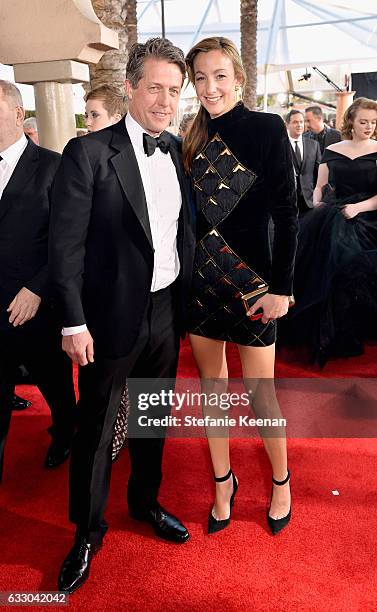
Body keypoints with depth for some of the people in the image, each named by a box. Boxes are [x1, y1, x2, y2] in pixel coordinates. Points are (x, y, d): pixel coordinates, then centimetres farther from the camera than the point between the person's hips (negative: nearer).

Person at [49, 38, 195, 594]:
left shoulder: (177, 152, 5)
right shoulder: (88, 153, -12)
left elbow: (184, 231, 10)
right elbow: (66, 245, -12)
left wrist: (188, 298, 6)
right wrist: (74, 323, -14)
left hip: (167, 312, 5)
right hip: (113, 315, -5)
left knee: (152, 417, 21)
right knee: (97, 427, 11)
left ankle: (145, 502, 45)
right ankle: (88, 532, 34)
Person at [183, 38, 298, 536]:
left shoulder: (267, 129, -6)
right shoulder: (195, 139, 8)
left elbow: (286, 214, -9)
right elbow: (190, 214, 10)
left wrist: (282, 287, -14)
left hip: (250, 279, -5)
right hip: (200, 278, 5)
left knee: (260, 394, 4)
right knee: (211, 387, 13)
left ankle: (281, 480, 30)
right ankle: (223, 481, 32)